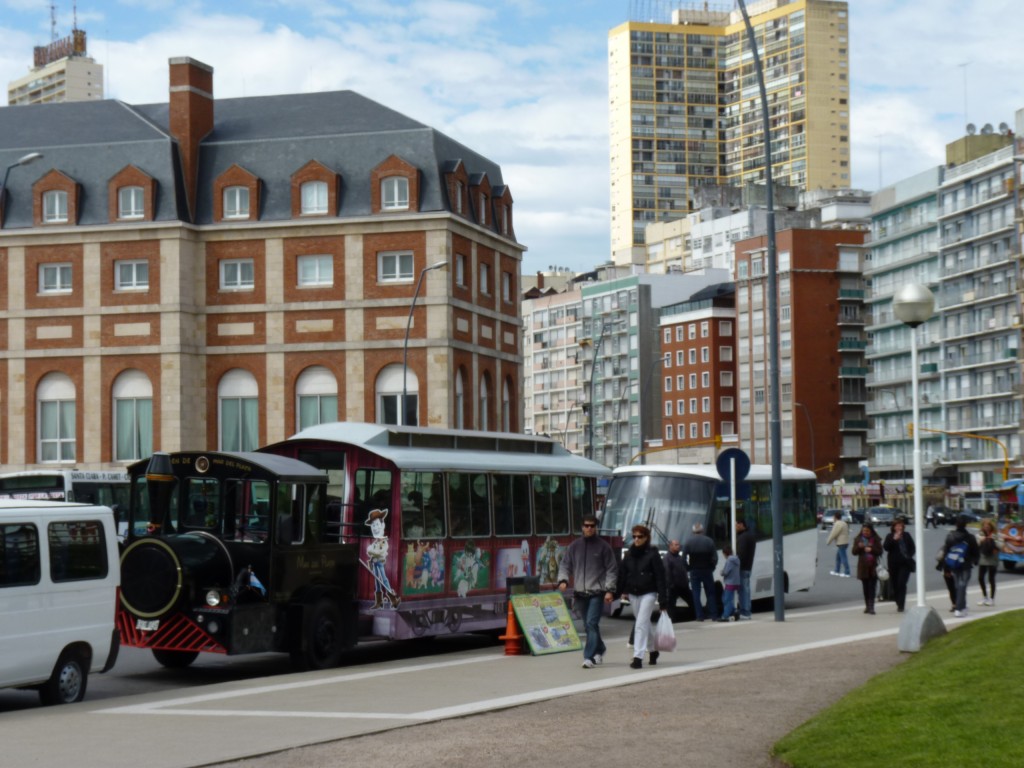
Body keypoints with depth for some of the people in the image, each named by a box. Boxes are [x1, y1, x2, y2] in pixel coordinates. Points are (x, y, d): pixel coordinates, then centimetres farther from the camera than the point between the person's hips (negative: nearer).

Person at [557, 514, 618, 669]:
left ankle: (589, 657, -15)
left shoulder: (603, 546, 0)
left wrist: (610, 590, -8)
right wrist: (563, 579, -7)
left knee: (592, 623, -14)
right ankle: (599, 649, 32)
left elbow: (612, 569, 0)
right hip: (580, 592, 4)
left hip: (597, 592, -4)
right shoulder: (574, 546, 9)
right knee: (588, 625, 12)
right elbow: (565, 564, 13)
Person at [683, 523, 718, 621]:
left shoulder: (688, 542, -3)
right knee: (710, 593, 8)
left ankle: (699, 616, -3)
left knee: (696, 594, 3)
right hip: (707, 570, 1)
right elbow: (715, 557, -3)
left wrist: (688, 568, 3)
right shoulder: (709, 541, 0)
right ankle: (714, 615, 4)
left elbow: (683, 557, -8)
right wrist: (712, 567, 9)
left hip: (694, 571, -1)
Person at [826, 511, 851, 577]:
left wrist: (828, 542, -4)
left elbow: (833, 534, -17)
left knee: (843, 557, -7)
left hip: (841, 543, -10)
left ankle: (847, 573, -6)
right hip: (845, 542, 10)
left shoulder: (838, 524, -17)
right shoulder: (843, 523, 15)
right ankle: (837, 571, 27)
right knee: (838, 557, 19)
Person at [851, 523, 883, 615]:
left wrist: (871, 550, -18)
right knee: (865, 588, 6)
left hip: (873, 566, -2)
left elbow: (879, 551, -1)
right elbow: (854, 552, 3)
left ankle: (871, 606, -12)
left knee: (872, 587, -8)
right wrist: (859, 547, -16)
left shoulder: (876, 539, 2)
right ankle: (867, 606, 13)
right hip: (863, 566, 2)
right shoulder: (858, 539, 7)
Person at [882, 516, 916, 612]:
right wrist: (894, 539, -21)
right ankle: (899, 604, 21)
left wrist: (909, 556, -3)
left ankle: (900, 605, -13)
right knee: (895, 584, 4)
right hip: (894, 564, 1)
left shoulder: (906, 536, 8)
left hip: (905, 564, -1)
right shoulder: (890, 536, 4)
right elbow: (886, 547, -11)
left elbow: (912, 548, 15)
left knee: (901, 583, -14)